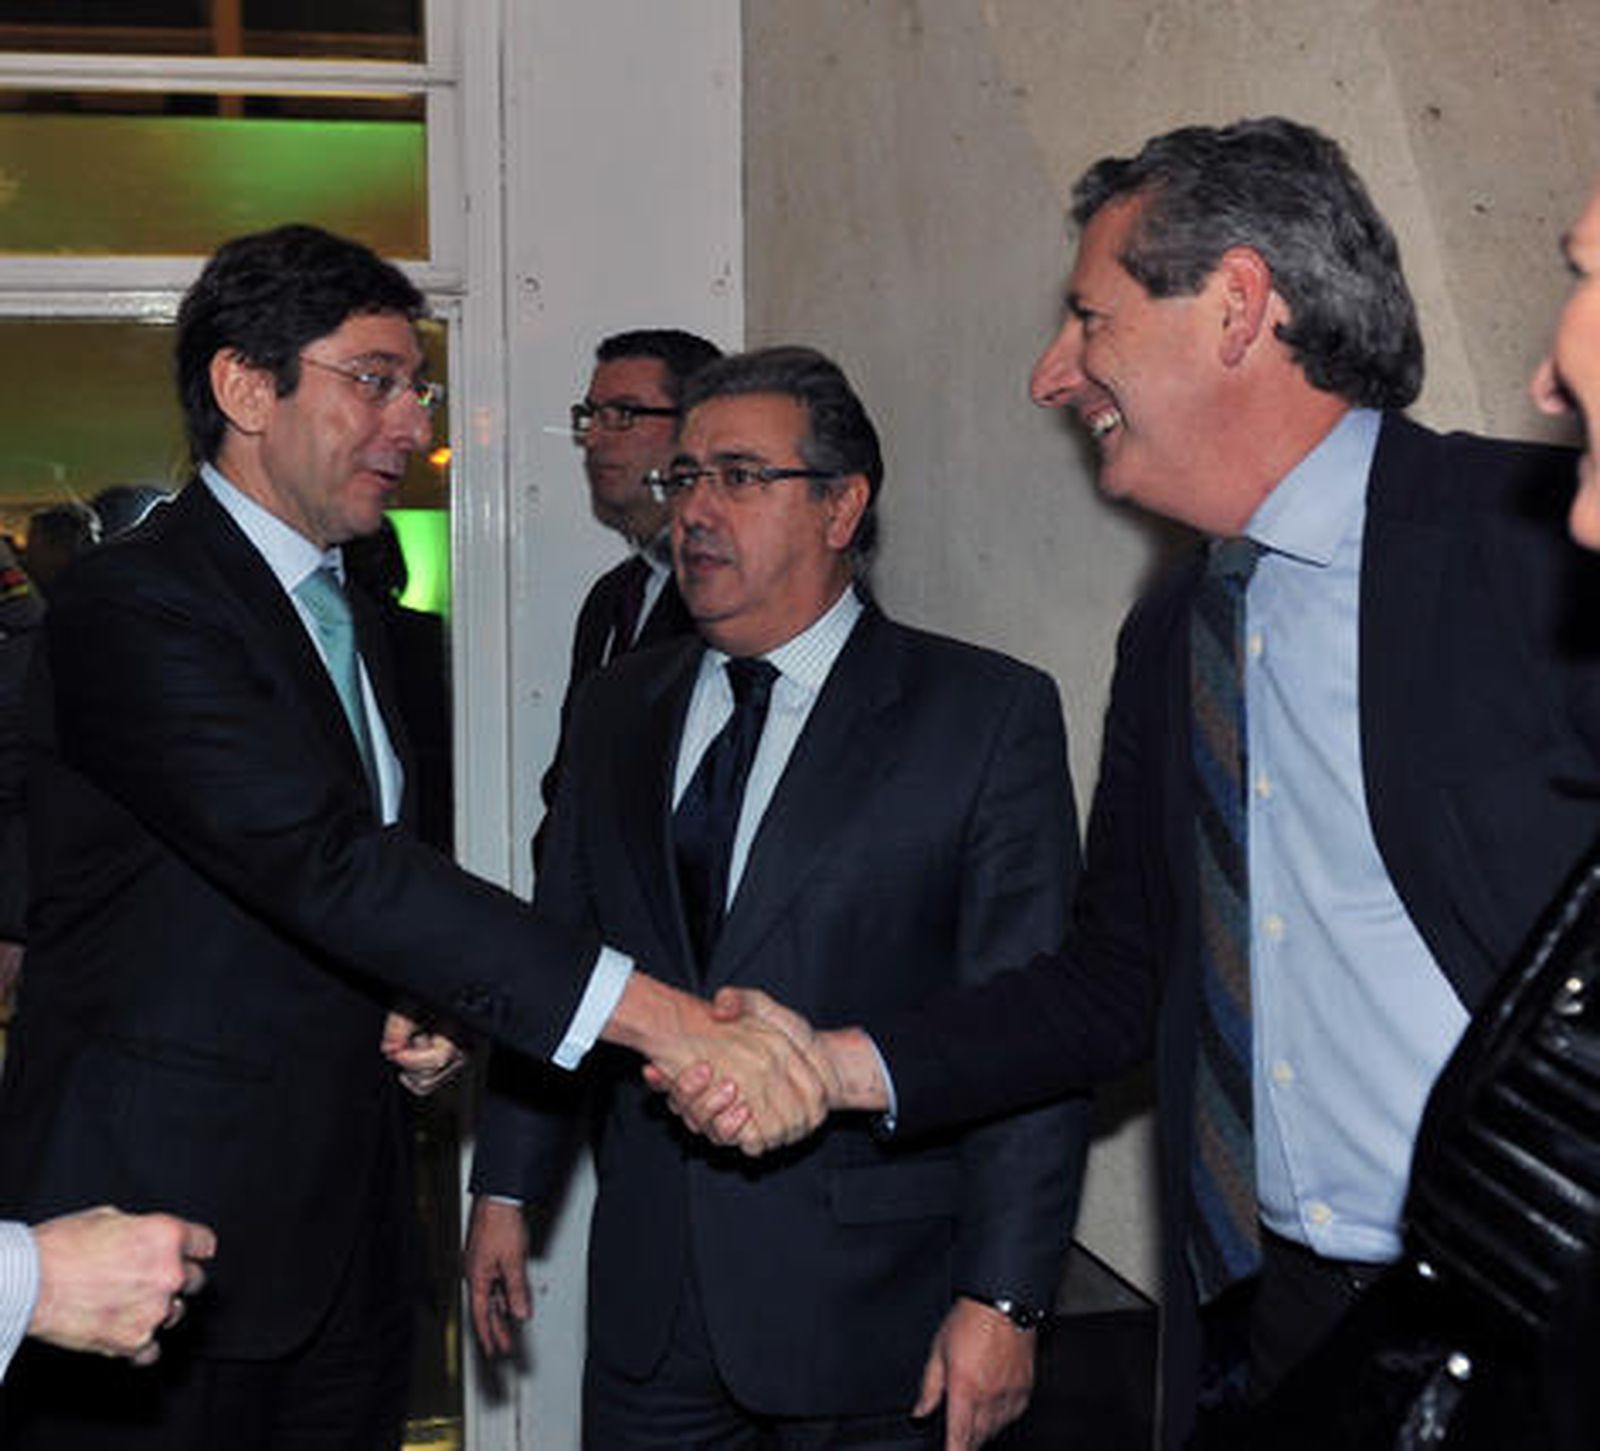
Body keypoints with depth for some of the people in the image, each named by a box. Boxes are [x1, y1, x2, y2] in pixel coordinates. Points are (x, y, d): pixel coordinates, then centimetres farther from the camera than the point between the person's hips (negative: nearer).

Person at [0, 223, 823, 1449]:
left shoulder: (348, 618, 15)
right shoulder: (132, 609, -16)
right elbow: (327, 863, -27)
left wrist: (404, 1021, 3)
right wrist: (661, 1016, -33)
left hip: (339, 1229, 8)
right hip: (165, 1218, -8)